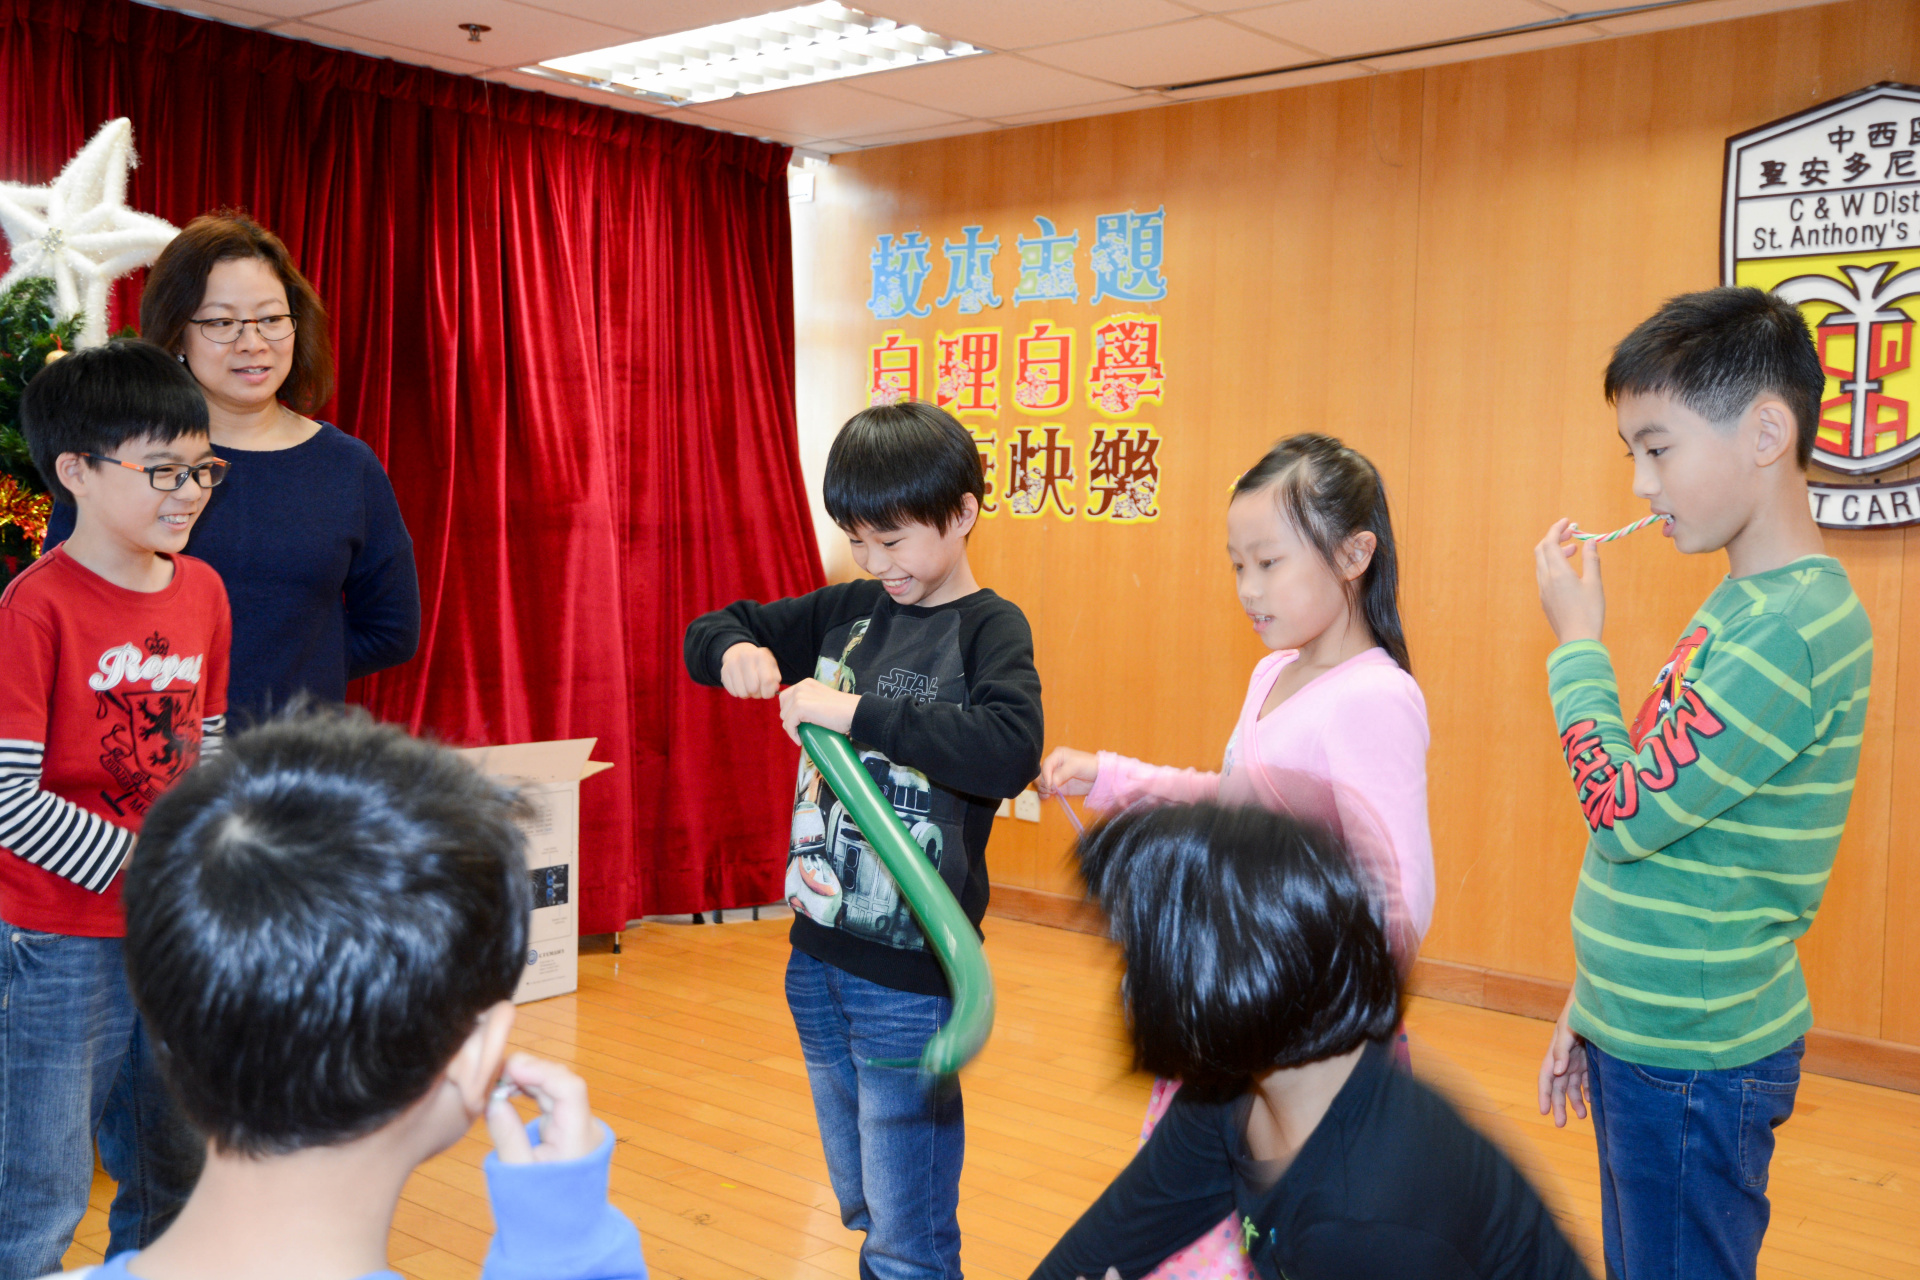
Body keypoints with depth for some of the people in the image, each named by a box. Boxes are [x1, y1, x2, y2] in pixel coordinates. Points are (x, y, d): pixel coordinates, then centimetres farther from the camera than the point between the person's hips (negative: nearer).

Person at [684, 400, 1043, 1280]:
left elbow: (1011, 752, -30)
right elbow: (709, 633, 16)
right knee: (861, 1208, 21)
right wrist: (735, 654, -7)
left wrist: (856, 711, -30)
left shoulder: (990, 628, -10)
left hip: (911, 975, -6)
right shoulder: (848, 611, 7)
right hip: (818, 954, 6)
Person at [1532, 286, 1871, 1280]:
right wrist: (1597, 1002, 18)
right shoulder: (1740, 606, 8)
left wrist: (1576, 642, -11)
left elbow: (1628, 811, -23)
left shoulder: (1793, 627, -21)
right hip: (1643, 1038, 9)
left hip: (1697, 1059, -9)